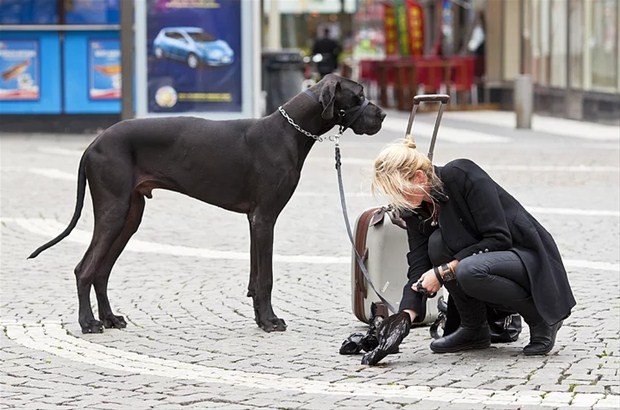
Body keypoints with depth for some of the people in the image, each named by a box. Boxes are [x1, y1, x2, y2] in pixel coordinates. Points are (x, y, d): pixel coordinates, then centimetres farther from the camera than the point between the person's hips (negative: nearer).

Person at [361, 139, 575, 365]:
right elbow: (419, 267, -6)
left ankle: (540, 315, -9)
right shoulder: (414, 210, -3)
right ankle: (474, 329, -3)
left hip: (533, 258, -7)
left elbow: (499, 237, -25)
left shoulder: (463, 175, -23)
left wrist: (444, 271, -25)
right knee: (438, 243, -19)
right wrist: (405, 315, -22)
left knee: (469, 271, -33)